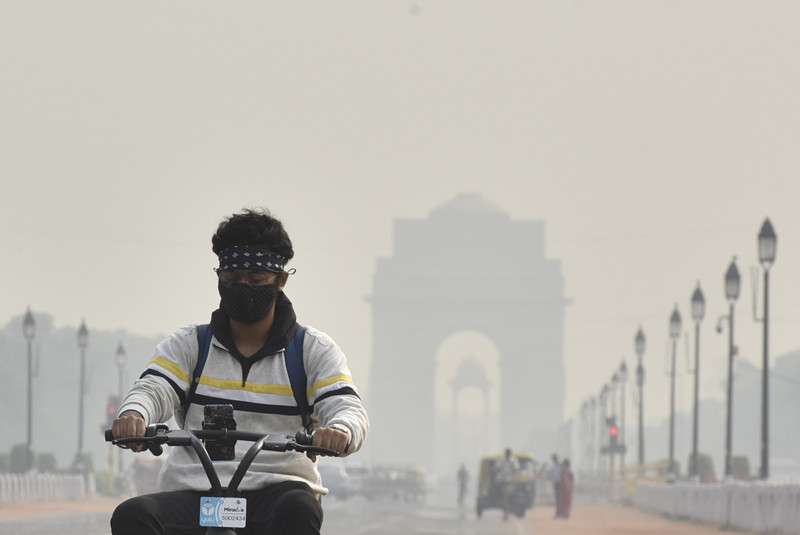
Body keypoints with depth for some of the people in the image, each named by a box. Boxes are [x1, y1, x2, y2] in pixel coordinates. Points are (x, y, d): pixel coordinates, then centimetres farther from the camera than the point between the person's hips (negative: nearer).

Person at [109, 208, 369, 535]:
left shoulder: (314, 350, 12)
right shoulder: (188, 345, 16)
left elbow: (349, 409, -3)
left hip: (278, 489, -2)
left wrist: (338, 432, -31)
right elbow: (152, 389, -1)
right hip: (193, 493, 2)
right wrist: (134, 415, -29)